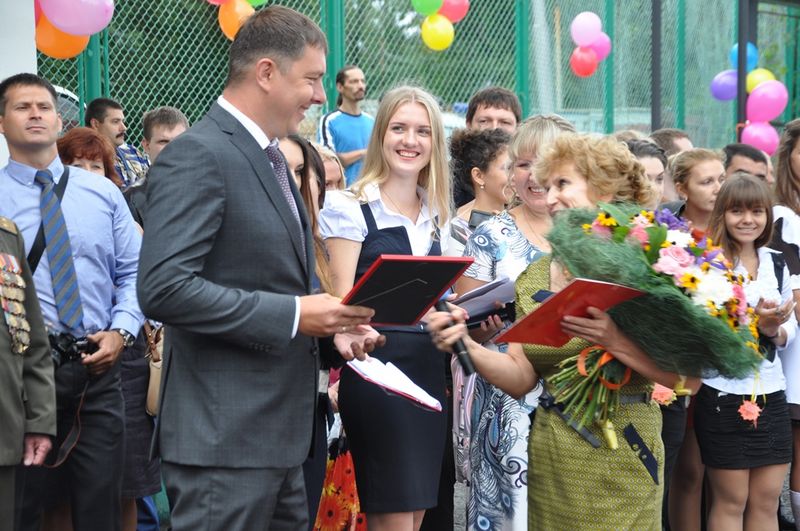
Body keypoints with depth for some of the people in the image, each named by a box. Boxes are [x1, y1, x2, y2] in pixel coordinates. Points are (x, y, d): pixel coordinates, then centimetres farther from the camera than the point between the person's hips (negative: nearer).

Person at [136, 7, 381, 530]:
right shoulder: (198, 155, -14)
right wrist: (294, 315, -21)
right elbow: (164, 287, -24)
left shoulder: (270, 158, 16)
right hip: (224, 435, -10)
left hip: (279, 431, 10)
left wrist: (330, 323, 5)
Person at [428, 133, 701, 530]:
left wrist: (617, 341, -27)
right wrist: (467, 346, -12)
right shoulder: (535, 276, 9)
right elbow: (522, 378, 2)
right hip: (548, 453, 5)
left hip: (619, 454, -5)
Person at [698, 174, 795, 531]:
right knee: (731, 501, 4)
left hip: (770, 392, 6)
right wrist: (753, 322, -23)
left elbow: (790, 330, 13)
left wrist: (774, 330, -8)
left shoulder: (776, 262, 9)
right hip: (723, 394, -5)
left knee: (767, 501, 10)